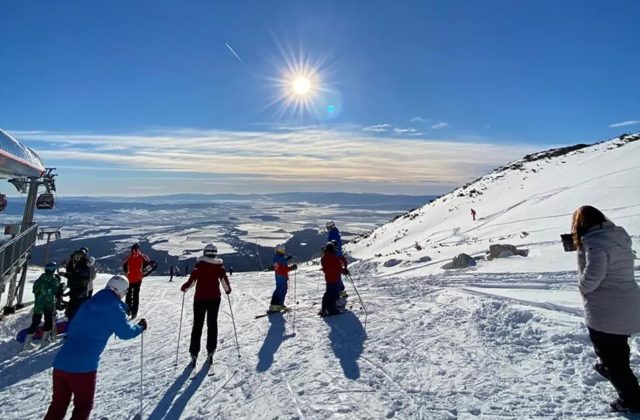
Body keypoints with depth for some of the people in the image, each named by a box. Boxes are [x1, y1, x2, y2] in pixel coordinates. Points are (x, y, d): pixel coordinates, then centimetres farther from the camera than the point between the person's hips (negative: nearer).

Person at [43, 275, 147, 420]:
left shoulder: (87, 304, 12)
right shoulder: (115, 309, -8)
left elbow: (70, 330, 21)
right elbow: (126, 332, -1)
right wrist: (140, 327, 16)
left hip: (61, 363, 6)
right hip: (83, 366, -6)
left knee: (58, 405, 20)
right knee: (83, 405, 14)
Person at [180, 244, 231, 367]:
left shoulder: (199, 264, -9)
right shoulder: (219, 265, -5)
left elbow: (192, 279, -11)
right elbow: (224, 279, -7)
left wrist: (184, 288, 8)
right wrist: (228, 289, 11)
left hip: (200, 298, -1)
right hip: (214, 298, 1)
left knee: (197, 325, 10)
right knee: (212, 324, 13)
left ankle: (194, 353, 9)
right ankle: (210, 352, 13)